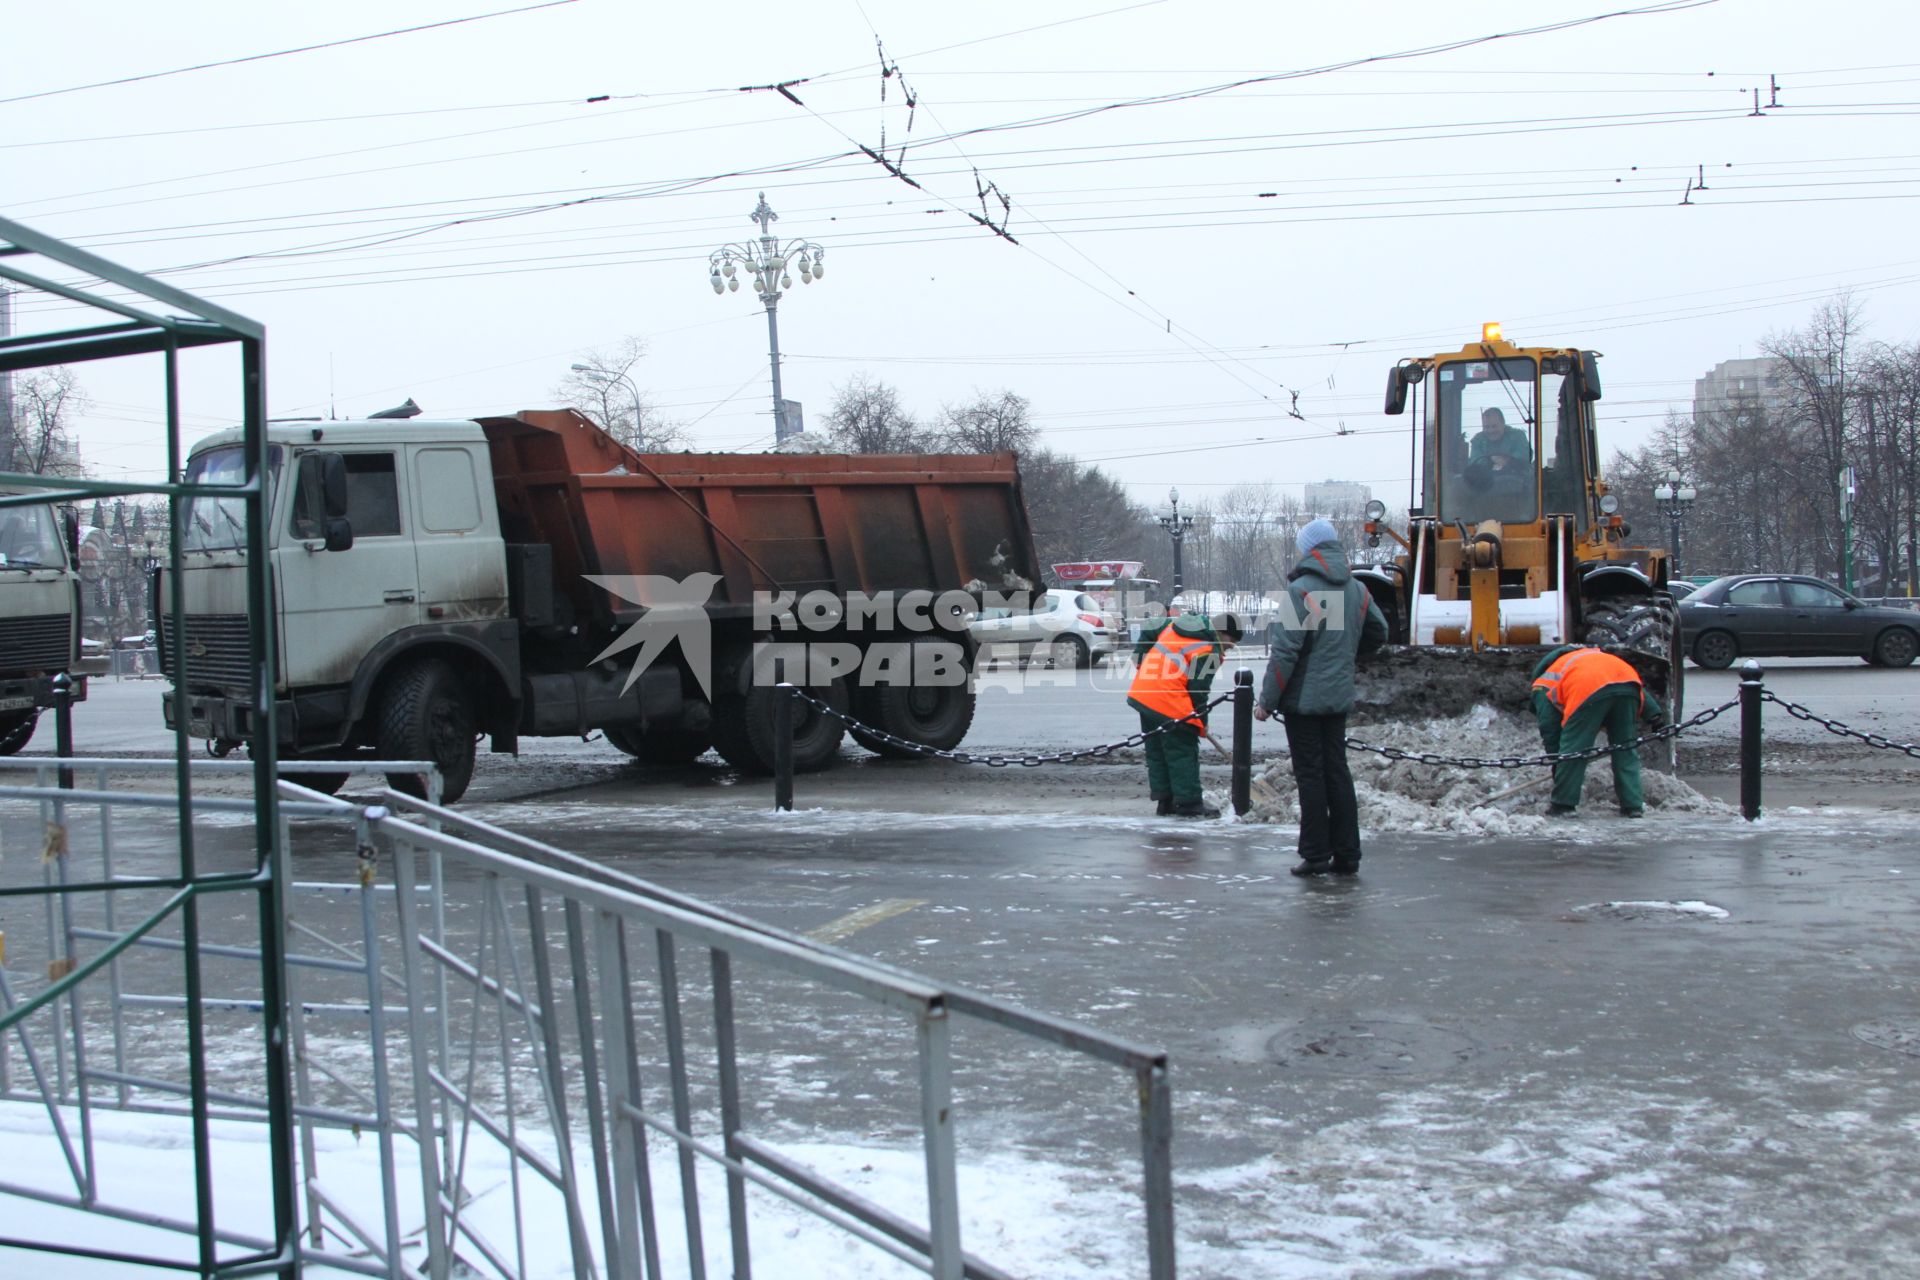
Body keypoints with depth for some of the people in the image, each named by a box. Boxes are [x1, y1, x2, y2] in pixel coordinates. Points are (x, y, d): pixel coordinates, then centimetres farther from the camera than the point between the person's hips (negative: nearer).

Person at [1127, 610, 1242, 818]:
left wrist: (1142, 664, 25)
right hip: (1169, 703, -9)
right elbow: (1198, 690, -10)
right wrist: (1201, 722, 2)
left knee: (1156, 752, 15)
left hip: (1142, 693, 9)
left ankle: (1164, 801, 22)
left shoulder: (1176, 625, 12)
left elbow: (1147, 633, 20)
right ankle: (1189, 803, 5)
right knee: (1183, 753, 1)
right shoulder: (1209, 651, -11)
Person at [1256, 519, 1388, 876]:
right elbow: (1379, 633, 19)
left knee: (1310, 775, -1)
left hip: (1304, 697, -6)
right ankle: (1346, 855, 13)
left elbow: (1285, 651, -17)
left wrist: (1267, 700, -12)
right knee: (1337, 772, 11)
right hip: (1340, 696, 6)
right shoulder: (1357, 590, 6)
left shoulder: (1301, 590, -14)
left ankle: (1316, 855, 2)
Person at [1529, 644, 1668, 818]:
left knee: (1573, 748, 7)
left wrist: (1556, 762, 25)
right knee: (1625, 748, 19)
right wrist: (1655, 712, 22)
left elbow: (1549, 728, 19)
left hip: (1590, 691, -5)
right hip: (1628, 684, 6)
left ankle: (1563, 804, 13)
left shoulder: (1542, 686, 28)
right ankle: (1634, 804, 20)